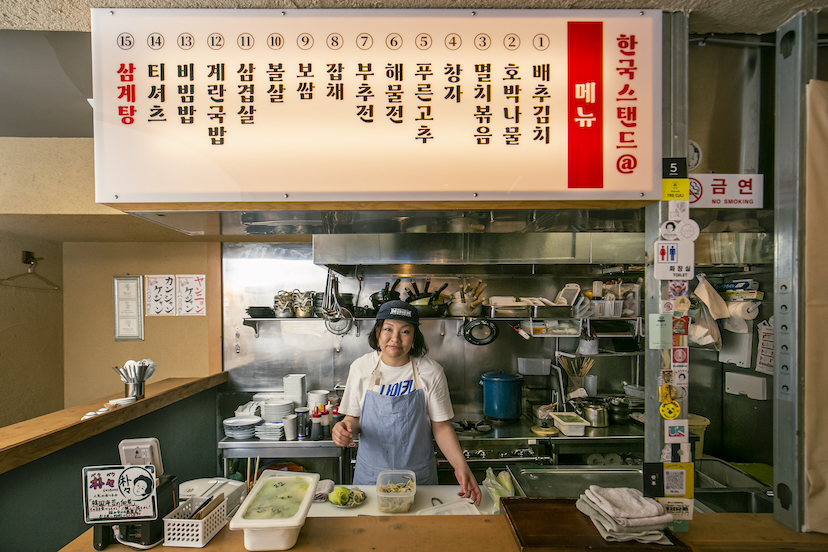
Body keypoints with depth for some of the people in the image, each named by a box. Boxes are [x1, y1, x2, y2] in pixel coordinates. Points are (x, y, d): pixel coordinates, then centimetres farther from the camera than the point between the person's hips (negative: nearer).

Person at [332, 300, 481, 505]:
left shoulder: (431, 372, -12)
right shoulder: (360, 367, -7)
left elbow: (441, 426, -6)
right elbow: (354, 418, 2)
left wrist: (460, 465, -19)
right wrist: (344, 427, -20)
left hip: (419, 475, -1)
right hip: (370, 474, 1)